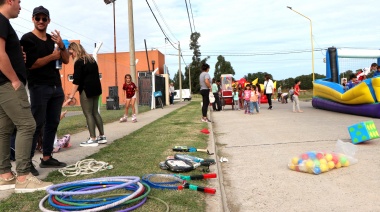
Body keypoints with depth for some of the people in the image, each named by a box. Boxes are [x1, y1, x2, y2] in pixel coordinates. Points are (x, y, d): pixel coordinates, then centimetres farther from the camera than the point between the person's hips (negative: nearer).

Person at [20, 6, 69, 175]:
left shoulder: (52, 39, 18)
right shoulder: (27, 39, -2)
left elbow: (66, 60, 12)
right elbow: (30, 64, -14)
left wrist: (61, 45, -5)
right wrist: (52, 56, -7)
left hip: (56, 86, 7)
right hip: (39, 87, -6)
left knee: (53, 123, 6)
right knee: (38, 124, -9)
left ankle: (46, 157, 14)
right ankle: (27, 161, -3)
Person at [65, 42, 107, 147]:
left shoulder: (79, 62, -11)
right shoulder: (91, 59, 14)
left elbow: (76, 81, -18)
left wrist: (71, 97, -19)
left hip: (87, 90, -9)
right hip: (96, 89, 9)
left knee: (88, 114, -4)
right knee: (95, 112, 13)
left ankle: (93, 139, -2)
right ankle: (102, 136, 16)